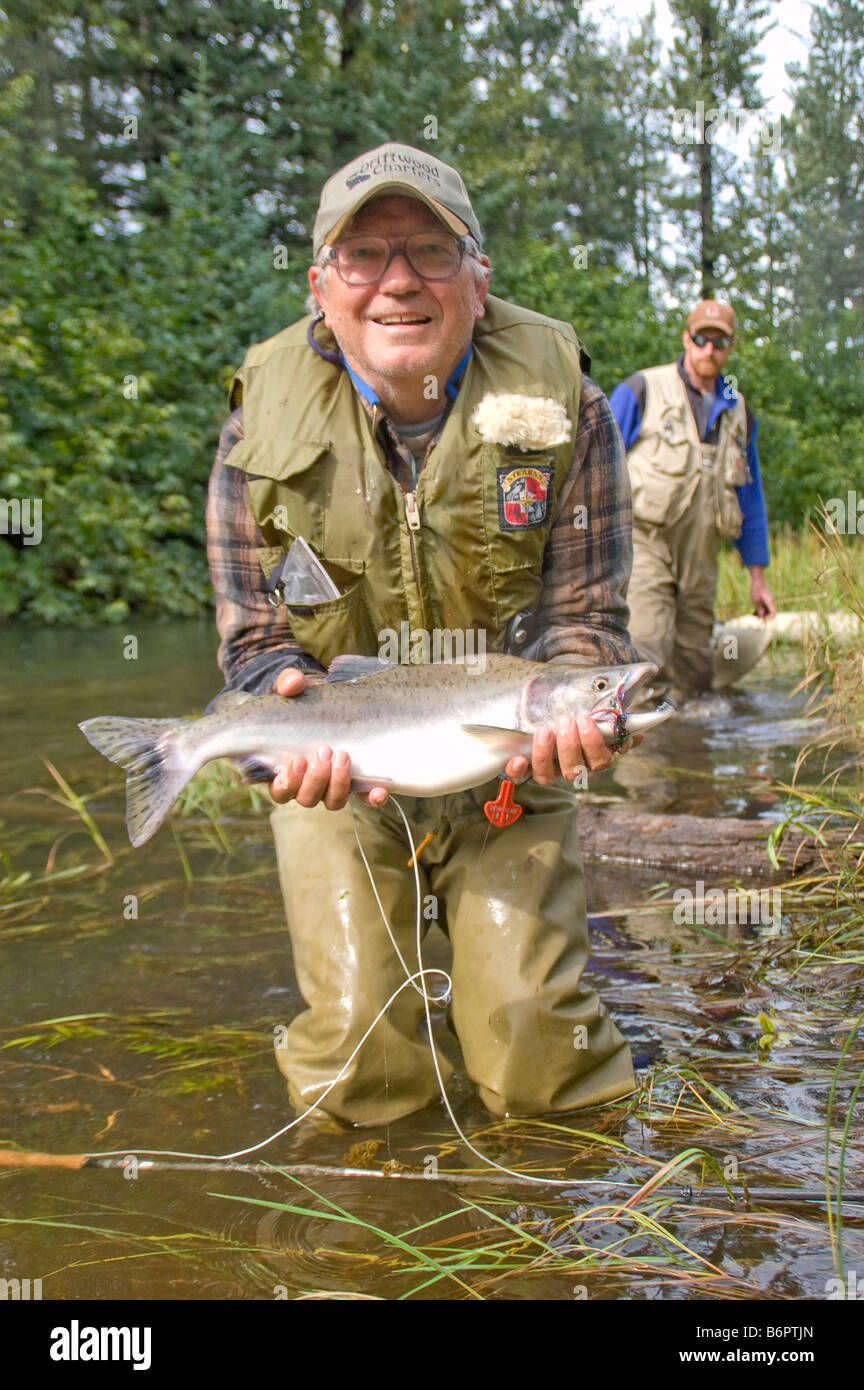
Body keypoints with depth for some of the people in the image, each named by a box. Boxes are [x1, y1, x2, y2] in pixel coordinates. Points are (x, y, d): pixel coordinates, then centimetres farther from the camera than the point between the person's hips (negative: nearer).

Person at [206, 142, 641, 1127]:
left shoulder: (562, 401, -10)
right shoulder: (267, 416, -10)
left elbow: (580, 618, -8)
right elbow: (257, 637, -7)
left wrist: (567, 708, -32)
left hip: (506, 776, 1)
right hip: (344, 784, 0)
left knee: (535, 1066, -4)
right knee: (358, 1079, -4)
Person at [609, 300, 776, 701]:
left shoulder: (737, 411, 17)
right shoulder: (642, 391, 2)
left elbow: (750, 498, 21)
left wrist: (757, 574, 19)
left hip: (701, 555, 5)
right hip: (644, 541, -5)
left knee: (694, 668, 7)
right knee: (645, 651, -22)